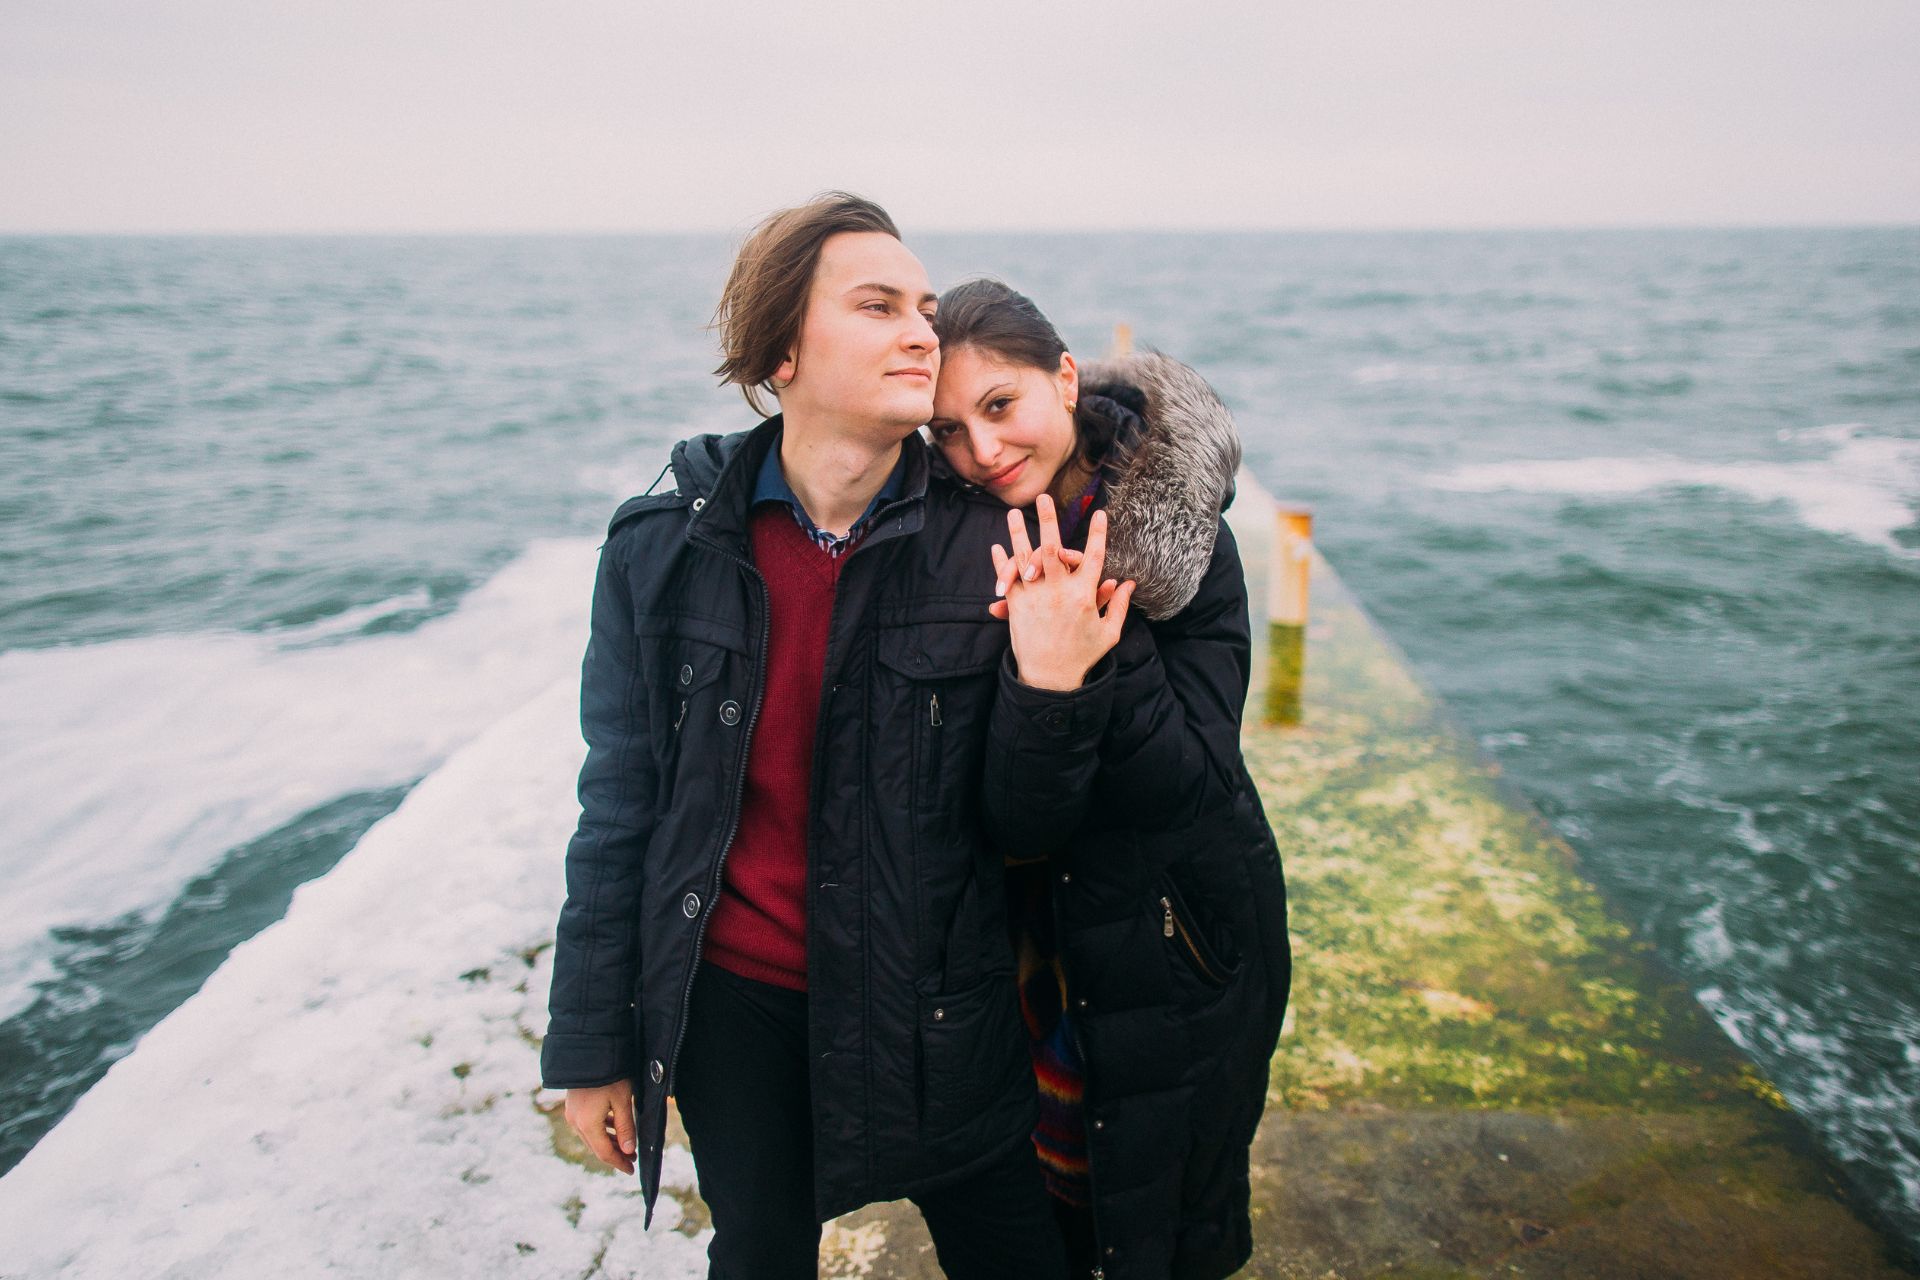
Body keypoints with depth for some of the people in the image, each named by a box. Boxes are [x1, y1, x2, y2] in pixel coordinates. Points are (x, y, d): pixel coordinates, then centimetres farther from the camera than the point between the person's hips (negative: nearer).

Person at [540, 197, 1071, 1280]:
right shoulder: (666, 547, -9)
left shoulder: (984, 542, -11)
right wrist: (593, 1046, 2)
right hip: (733, 1009, 1)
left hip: (933, 1013, 0)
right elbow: (620, 809, -2)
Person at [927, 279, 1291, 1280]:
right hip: (1044, 950, 2)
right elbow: (1017, 824, -14)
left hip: (1184, 954, -2)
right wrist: (1047, 681, -31)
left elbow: (1190, 784, -22)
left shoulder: (1186, 538, -16)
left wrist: (1100, 655, -35)